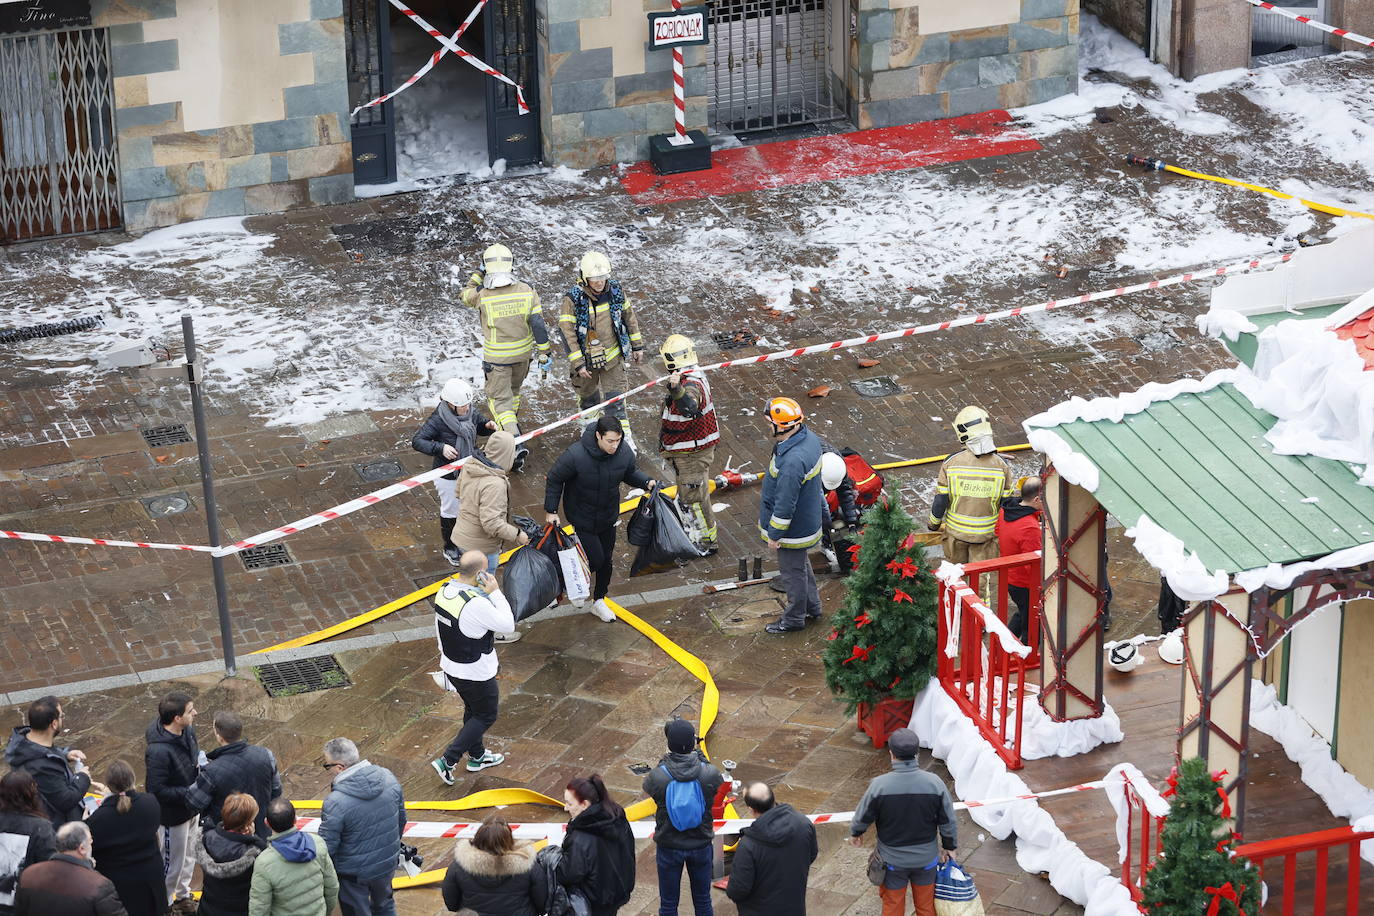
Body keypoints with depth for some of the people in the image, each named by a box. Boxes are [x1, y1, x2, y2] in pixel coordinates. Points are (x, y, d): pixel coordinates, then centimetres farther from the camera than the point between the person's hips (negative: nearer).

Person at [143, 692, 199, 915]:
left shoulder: (187, 731, -11)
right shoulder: (158, 752, -36)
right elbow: (156, 790, -29)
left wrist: (202, 767, -8)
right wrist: (188, 792, -26)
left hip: (190, 808, 8)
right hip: (172, 815, -8)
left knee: (189, 855, 27)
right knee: (172, 863, 12)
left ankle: (183, 896, 49)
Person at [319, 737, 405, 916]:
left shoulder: (336, 802, -31)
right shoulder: (387, 777, -13)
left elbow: (326, 846, -23)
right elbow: (401, 817, 3)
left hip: (354, 874, -5)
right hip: (387, 863, 5)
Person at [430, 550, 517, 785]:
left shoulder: (444, 591, -7)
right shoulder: (476, 605, -34)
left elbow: (438, 628, 8)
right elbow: (508, 625, -22)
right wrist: (495, 593, -20)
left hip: (450, 666, 8)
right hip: (476, 674, -8)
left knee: (472, 710, 27)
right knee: (486, 716, 12)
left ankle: (477, 756, 44)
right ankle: (447, 761, 8)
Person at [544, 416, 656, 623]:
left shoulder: (625, 453, -17)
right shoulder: (576, 455, -32)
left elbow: (630, 474, 5)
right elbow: (554, 479, -15)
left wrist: (647, 481, -14)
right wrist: (551, 511, -12)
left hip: (608, 517, 5)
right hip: (582, 518, -5)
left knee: (606, 561, 16)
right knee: (595, 559, -6)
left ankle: (599, 601, 37)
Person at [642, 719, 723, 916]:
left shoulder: (657, 776, -23)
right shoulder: (709, 774, -20)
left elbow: (647, 790, 0)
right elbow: (721, 784, 4)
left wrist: (663, 763, 2)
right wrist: (702, 758, 8)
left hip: (669, 847, -1)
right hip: (701, 846, 1)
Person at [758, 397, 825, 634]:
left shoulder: (792, 462, -38)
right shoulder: (809, 438, -8)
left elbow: (785, 504, -31)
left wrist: (774, 534, -19)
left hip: (793, 529, -9)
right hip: (806, 519, 9)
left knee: (792, 571, 12)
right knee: (801, 564, 28)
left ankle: (794, 619, 31)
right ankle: (811, 606, 46)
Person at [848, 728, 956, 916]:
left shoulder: (879, 785, -24)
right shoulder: (934, 782, -18)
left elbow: (863, 817, -9)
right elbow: (948, 821, -7)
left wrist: (855, 833, 14)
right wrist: (949, 847, 11)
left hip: (892, 860, -1)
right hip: (926, 858, 1)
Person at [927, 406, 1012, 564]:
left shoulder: (951, 462, -16)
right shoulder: (1001, 465, -14)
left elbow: (941, 500, -9)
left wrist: (934, 523, 9)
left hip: (956, 532, 0)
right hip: (986, 533, 0)